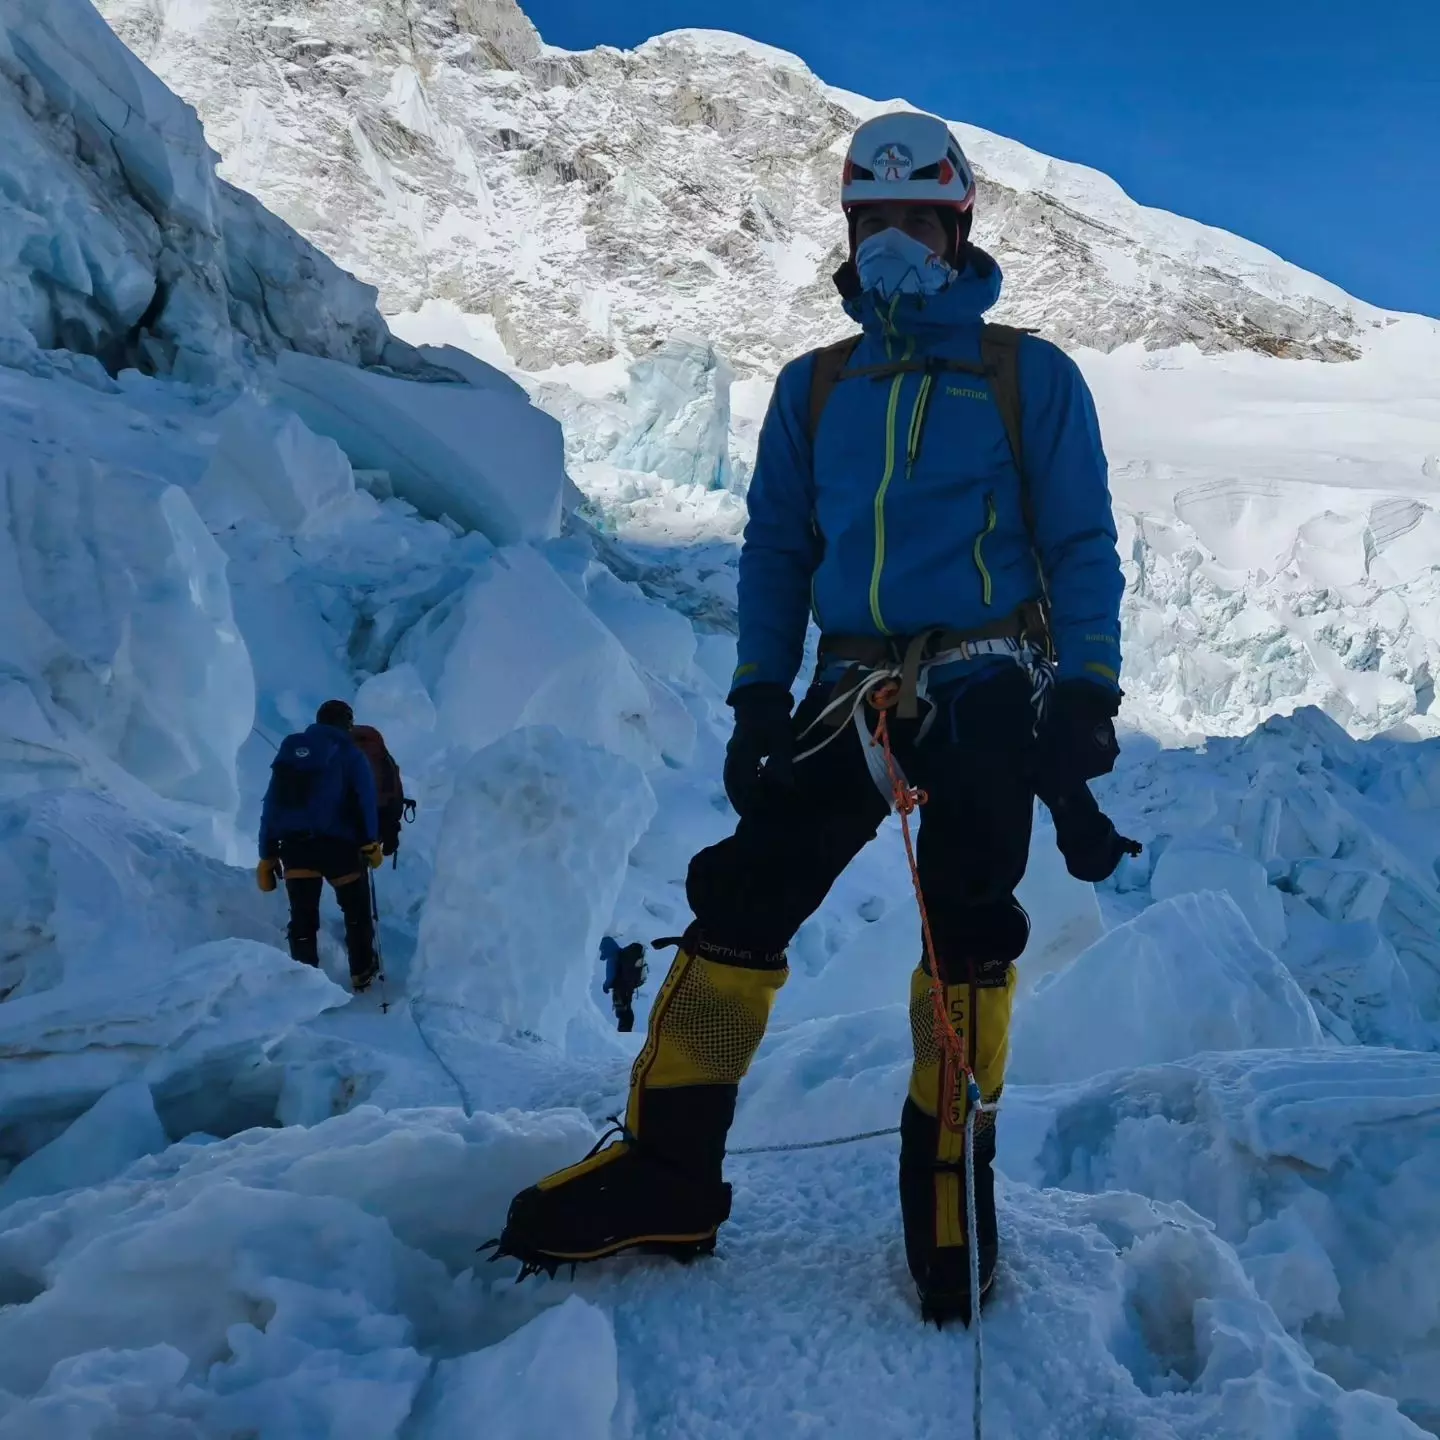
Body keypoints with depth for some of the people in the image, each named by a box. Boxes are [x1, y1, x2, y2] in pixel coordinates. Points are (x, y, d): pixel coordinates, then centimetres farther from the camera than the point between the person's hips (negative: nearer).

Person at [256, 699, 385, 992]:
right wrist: (372, 843, -6)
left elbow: (271, 805, 11)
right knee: (355, 910, 16)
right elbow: (366, 801, -11)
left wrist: (267, 854, 12)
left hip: (294, 846, 3)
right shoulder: (349, 754, 1)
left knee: (302, 918, 5)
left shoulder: (288, 751, 14)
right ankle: (362, 974, 26)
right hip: (339, 845, -3)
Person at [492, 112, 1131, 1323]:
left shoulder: (1030, 377, 6)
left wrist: (1088, 695, -7)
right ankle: (669, 1171, 2)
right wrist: (759, 698, 4)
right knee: (740, 896, -6)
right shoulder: (814, 388, 15)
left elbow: (1082, 547, 4)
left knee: (969, 934, -9)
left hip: (984, 690, -2)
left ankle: (948, 1178, 8)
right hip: (851, 692, 3)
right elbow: (776, 551, 13)